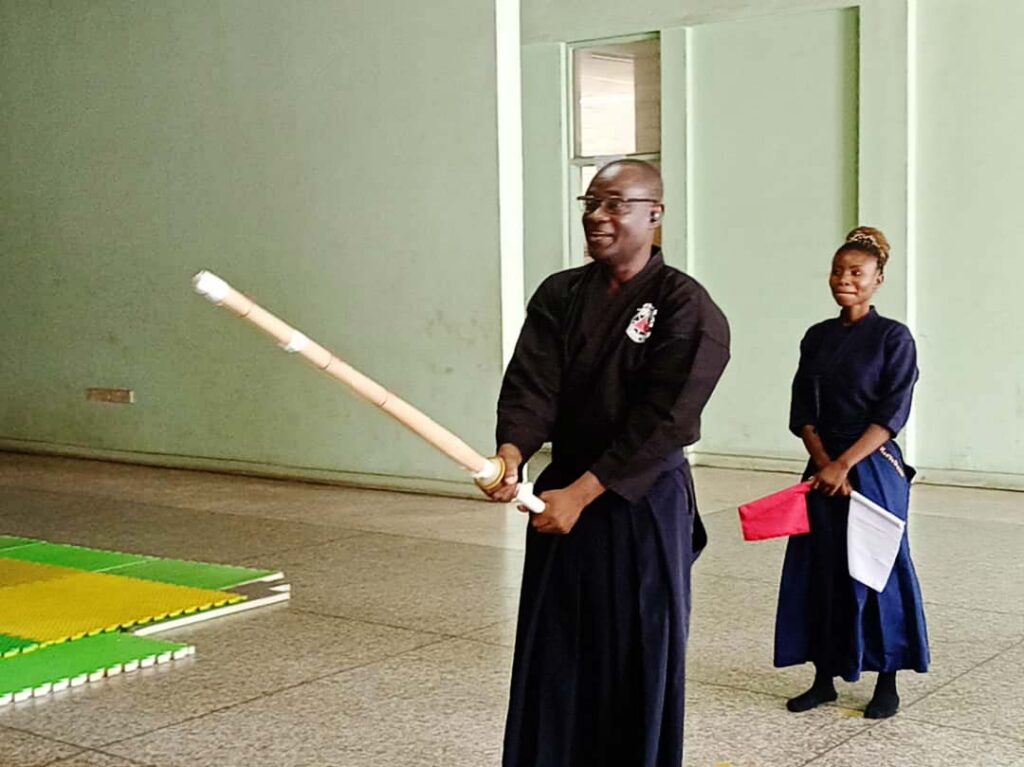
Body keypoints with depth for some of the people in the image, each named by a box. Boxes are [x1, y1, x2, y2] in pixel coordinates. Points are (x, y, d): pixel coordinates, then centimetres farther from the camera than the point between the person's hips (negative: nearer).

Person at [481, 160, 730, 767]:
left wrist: (583, 492, -22)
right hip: (562, 495, 5)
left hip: (644, 506, -4)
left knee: (639, 664, 4)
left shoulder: (685, 307, -10)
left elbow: (663, 420, -17)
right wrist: (511, 453, -27)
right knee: (552, 661, 11)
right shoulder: (559, 296, 5)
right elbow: (531, 384, -7)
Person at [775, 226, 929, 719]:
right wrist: (825, 463, -9)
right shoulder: (817, 338, 8)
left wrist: (844, 465, -17)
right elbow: (802, 412, 5)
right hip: (823, 469, 5)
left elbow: (892, 415, -12)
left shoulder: (893, 338, -6)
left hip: (873, 469, -4)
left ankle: (887, 683, 15)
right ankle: (824, 679, 18)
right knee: (821, 572, 6)